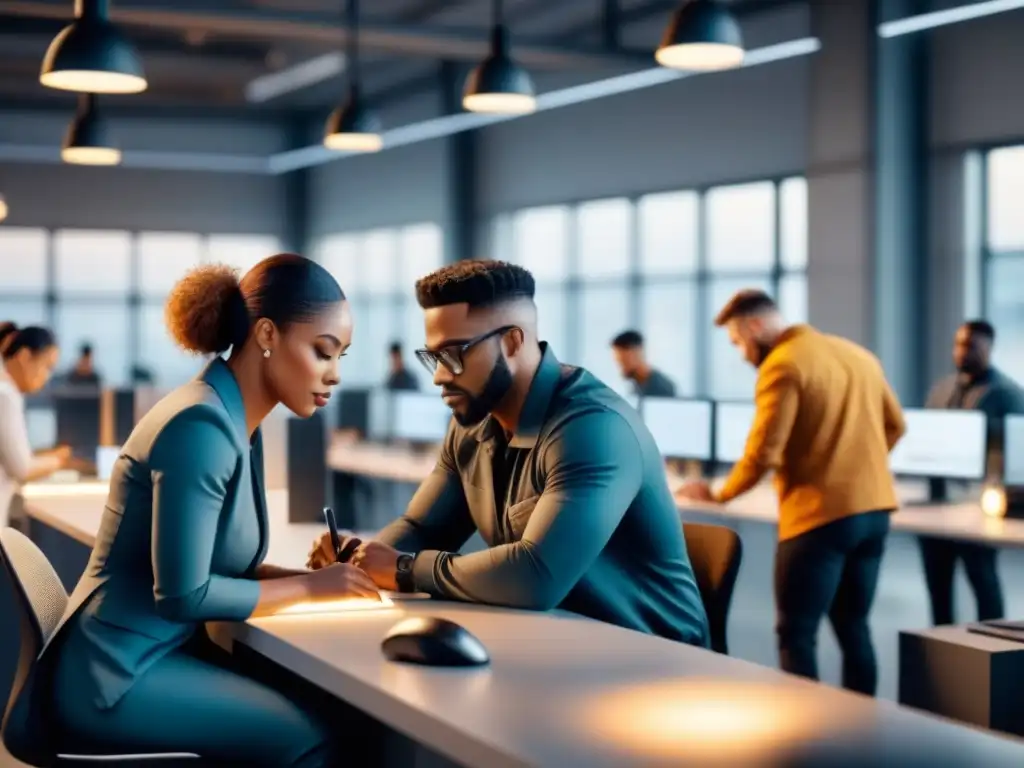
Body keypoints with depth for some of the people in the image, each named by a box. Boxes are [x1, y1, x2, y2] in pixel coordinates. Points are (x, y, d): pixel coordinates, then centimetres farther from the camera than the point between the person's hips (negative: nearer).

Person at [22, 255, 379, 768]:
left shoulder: (238, 425, 8)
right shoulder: (202, 426, -21)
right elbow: (183, 594, -22)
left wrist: (313, 575, -2)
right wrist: (309, 587, -13)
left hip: (164, 652, 9)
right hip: (116, 674, -9)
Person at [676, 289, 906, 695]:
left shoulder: (782, 365, -11)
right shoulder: (858, 354, 12)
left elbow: (763, 453, -16)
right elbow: (895, 425, 19)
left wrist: (719, 495, -2)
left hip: (820, 515, -8)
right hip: (874, 509, 8)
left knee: (796, 634, -1)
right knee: (853, 627, 15)